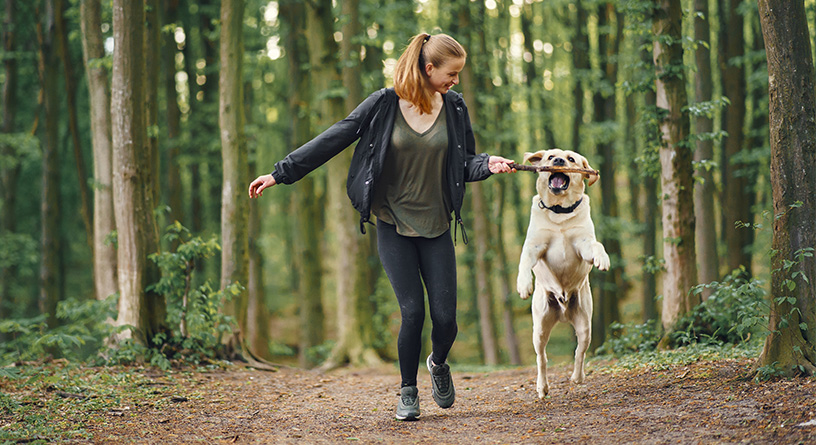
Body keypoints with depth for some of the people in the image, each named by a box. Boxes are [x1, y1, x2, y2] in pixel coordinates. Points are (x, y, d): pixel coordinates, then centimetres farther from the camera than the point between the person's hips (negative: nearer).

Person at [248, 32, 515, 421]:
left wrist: (489, 164, -14)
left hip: (436, 228, 2)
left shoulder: (454, 108, 1)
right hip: (394, 227, -2)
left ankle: (439, 363, 32)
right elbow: (332, 141, -4)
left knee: (445, 317, -3)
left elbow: (465, 164, 10)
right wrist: (280, 174, -4)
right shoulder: (384, 104, -7)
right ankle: (408, 392, 12)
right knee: (413, 312, -11)